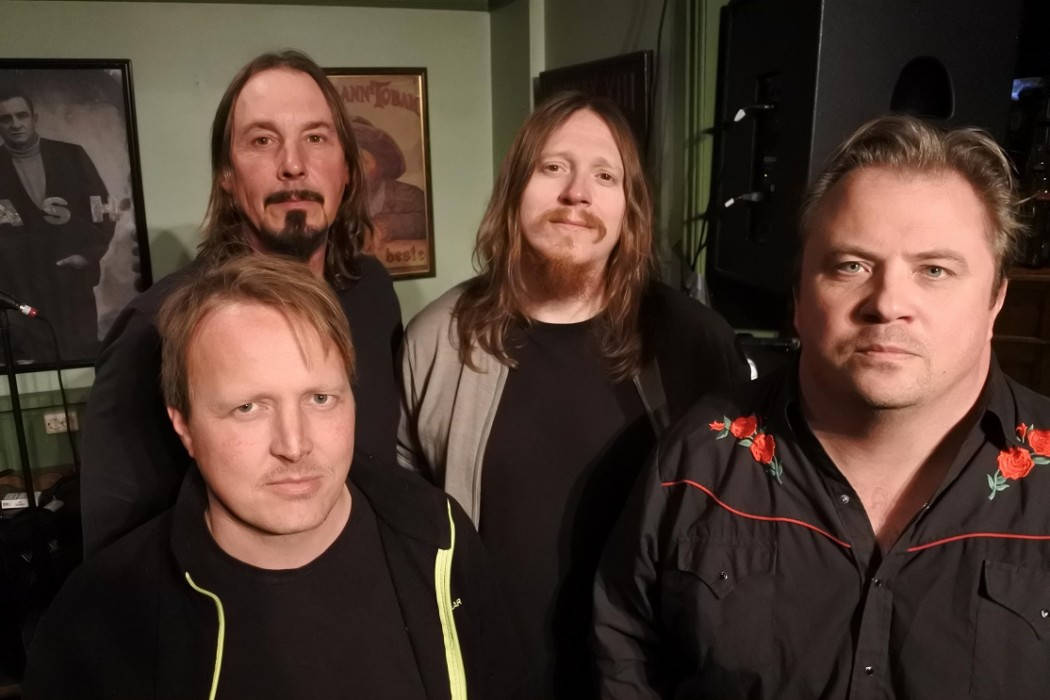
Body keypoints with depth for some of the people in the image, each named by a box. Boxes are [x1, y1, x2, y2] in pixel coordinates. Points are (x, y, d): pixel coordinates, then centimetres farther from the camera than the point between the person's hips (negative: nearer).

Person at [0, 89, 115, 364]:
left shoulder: (72, 156, 6)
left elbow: (103, 209, 5)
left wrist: (89, 254, -5)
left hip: (72, 277, 1)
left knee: (83, 354, 5)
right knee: (33, 357, 0)